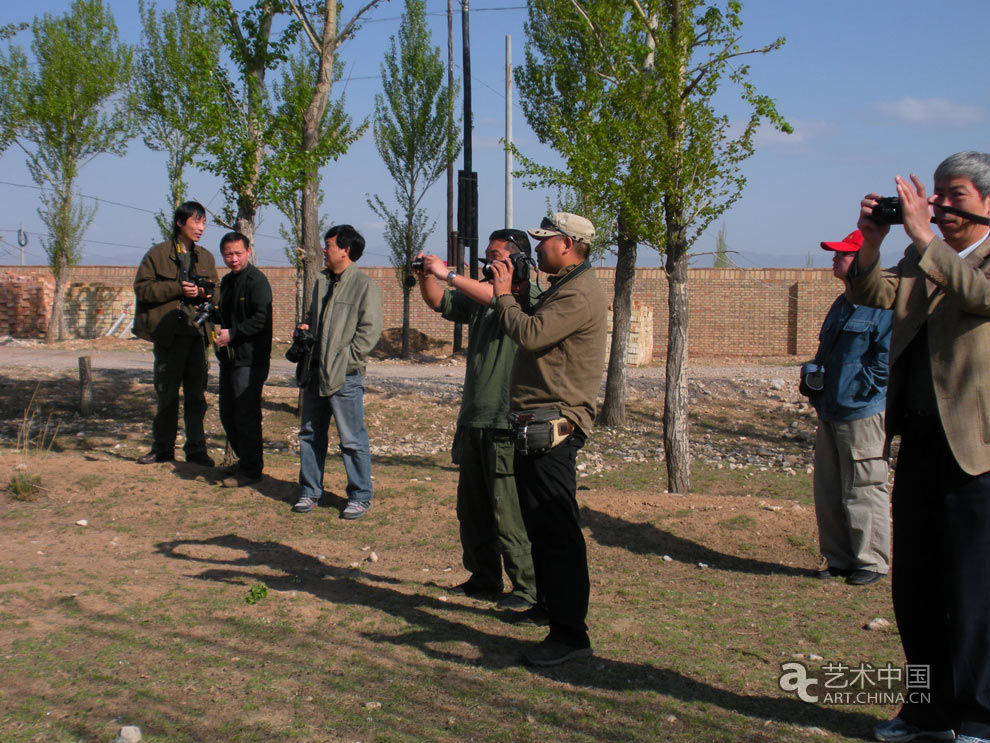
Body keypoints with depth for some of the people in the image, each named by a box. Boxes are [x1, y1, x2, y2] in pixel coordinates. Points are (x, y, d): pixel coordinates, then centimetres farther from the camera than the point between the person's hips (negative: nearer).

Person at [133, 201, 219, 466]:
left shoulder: (205, 257, 14)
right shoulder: (158, 254, 0)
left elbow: (216, 292, 18)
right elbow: (142, 288, -6)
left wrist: (205, 293, -6)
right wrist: (178, 289, -16)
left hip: (197, 332, 3)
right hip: (168, 333, -3)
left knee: (197, 394, 4)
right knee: (166, 393, 6)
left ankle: (196, 449, 12)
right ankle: (163, 448, 17)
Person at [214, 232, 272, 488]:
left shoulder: (256, 281, -12)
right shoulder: (227, 281, 17)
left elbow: (261, 318, -21)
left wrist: (232, 334, -20)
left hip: (250, 359, -9)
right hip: (229, 357, 9)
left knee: (246, 415, -5)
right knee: (227, 414, 15)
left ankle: (251, 469, 5)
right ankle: (243, 460, 30)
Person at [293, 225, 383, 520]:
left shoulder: (365, 286, -8)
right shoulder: (322, 281, 16)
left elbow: (370, 330, -13)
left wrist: (346, 361, -16)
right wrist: (306, 329, 7)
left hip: (345, 376, -8)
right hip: (315, 372, 8)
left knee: (353, 440, -1)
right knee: (310, 434, 14)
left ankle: (361, 496, 10)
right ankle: (309, 492, 25)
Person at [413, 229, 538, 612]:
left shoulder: (531, 297, -7)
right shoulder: (479, 297, 16)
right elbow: (438, 302, 21)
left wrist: (449, 274, -23)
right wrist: (425, 274, 2)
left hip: (507, 422, -8)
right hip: (474, 419, 8)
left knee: (509, 510, -5)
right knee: (472, 507, 15)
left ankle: (528, 587, 5)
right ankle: (484, 579, 27)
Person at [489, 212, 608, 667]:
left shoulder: (580, 295, -16)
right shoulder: (564, 288, 20)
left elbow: (529, 334, -25)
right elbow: (532, 332, 21)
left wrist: (504, 293, -9)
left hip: (552, 429, -11)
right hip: (536, 425, 11)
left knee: (556, 529, -12)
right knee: (540, 525, 21)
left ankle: (570, 633, -10)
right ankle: (549, 606, 35)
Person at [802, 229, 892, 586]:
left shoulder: (882, 305, -12)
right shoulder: (842, 303, 18)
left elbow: (888, 357, -16)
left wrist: (859, 389, -15)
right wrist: (811, 373, 10)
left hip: (861, 413, -9)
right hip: (830, 412, 9)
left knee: (863, 490, -2)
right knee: (828, 491, 12)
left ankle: (872, 562, 9)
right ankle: (839, 558, 23)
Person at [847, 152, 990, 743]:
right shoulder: (922, 260, 16)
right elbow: (871, 294, 6)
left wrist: (923, 236, -24)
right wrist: (871, 243, -10)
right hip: (919, 440, 7)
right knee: (914, 586, 13)